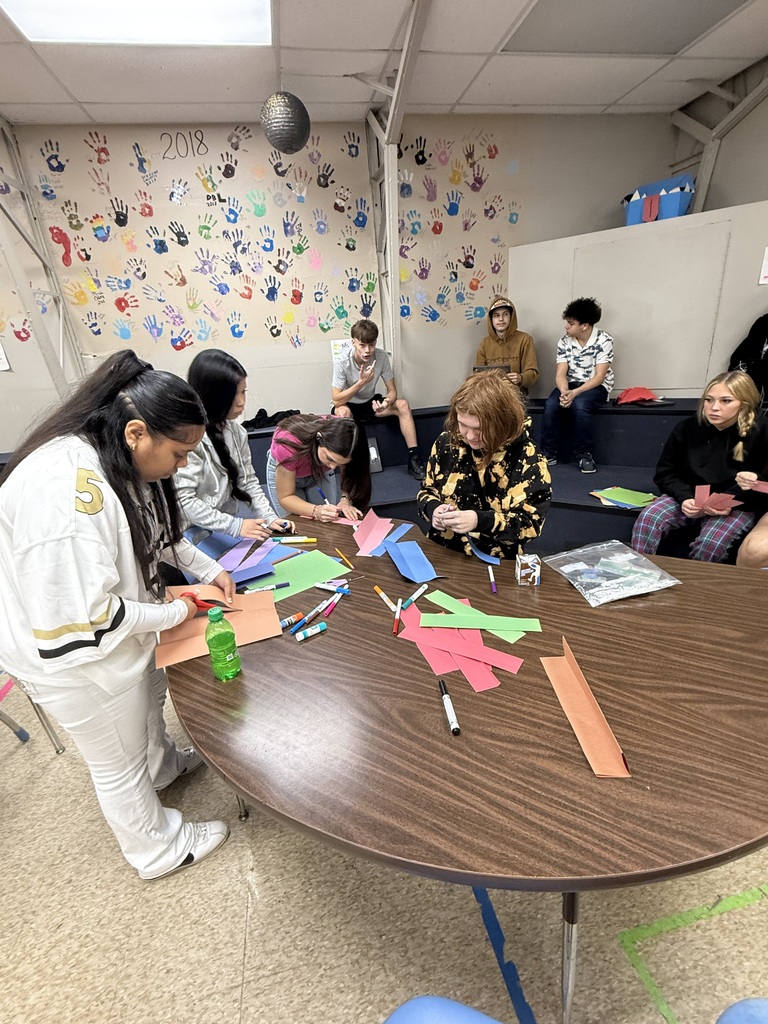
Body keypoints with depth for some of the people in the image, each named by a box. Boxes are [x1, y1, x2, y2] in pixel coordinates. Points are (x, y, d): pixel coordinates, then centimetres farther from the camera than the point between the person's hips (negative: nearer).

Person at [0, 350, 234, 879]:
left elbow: (160, 531, 10)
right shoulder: (64, 492, -38)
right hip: (79, 656, -8)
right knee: (120, 764, 16)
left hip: (123, 623, 8)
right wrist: (175, 612, -21)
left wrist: (208, 569, 0)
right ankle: (159, 849, 44)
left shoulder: (117, 459, -8)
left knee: (149, 696, 32)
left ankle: (164, 763, 63)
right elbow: (84, 619, -35)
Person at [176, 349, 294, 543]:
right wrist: (234, 526, -25)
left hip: (233, 515, 7)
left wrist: (269, 517, -6)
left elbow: (248, 481, 6)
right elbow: (184, 501, -23)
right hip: (200, 532, -7)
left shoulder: (236, 431, 3)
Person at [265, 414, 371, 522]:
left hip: (320, 472, 3)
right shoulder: (288, 445, -41)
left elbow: (350, 476, -18)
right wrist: (316, 510, -49)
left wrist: (345, 500, -39)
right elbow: (285, 497, -32)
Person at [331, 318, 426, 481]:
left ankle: (414, 459, -16)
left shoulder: (381, 356, -16)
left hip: (370, 403, 4)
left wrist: (386, 403, -34)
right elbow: (336, 400, -27)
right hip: (348, 406, -3)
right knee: (342, 412, -38)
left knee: (402, 405, -18)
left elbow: (392, 391, -10)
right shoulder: (342, 361, -25)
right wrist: (361, 382, -36)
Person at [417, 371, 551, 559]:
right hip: (439, 552, 3)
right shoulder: (446, 443, 0)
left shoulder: (528, 459, -10)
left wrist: (479, 521, -25)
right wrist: (433, 509, -11)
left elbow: (531, 523, -11)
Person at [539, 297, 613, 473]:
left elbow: (599, 376, -17)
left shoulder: (604, 340, -12)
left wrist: (575, 393, -31)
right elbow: (560, 374, -7)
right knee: (551, 404, -28)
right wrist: (564, 391, -29)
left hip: (597, 387, -3)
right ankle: (548, 453, -15)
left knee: (579, 405, -36)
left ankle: (584, 455, -19)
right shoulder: (564, 341, -1)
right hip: (571, 385, 3)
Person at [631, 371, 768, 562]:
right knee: (647, 518, -26)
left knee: (711, 543, -31)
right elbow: (665, 472, 2)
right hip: (689, 497, 2)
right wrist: (684, 497, -18)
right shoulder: (687, 428, -3)